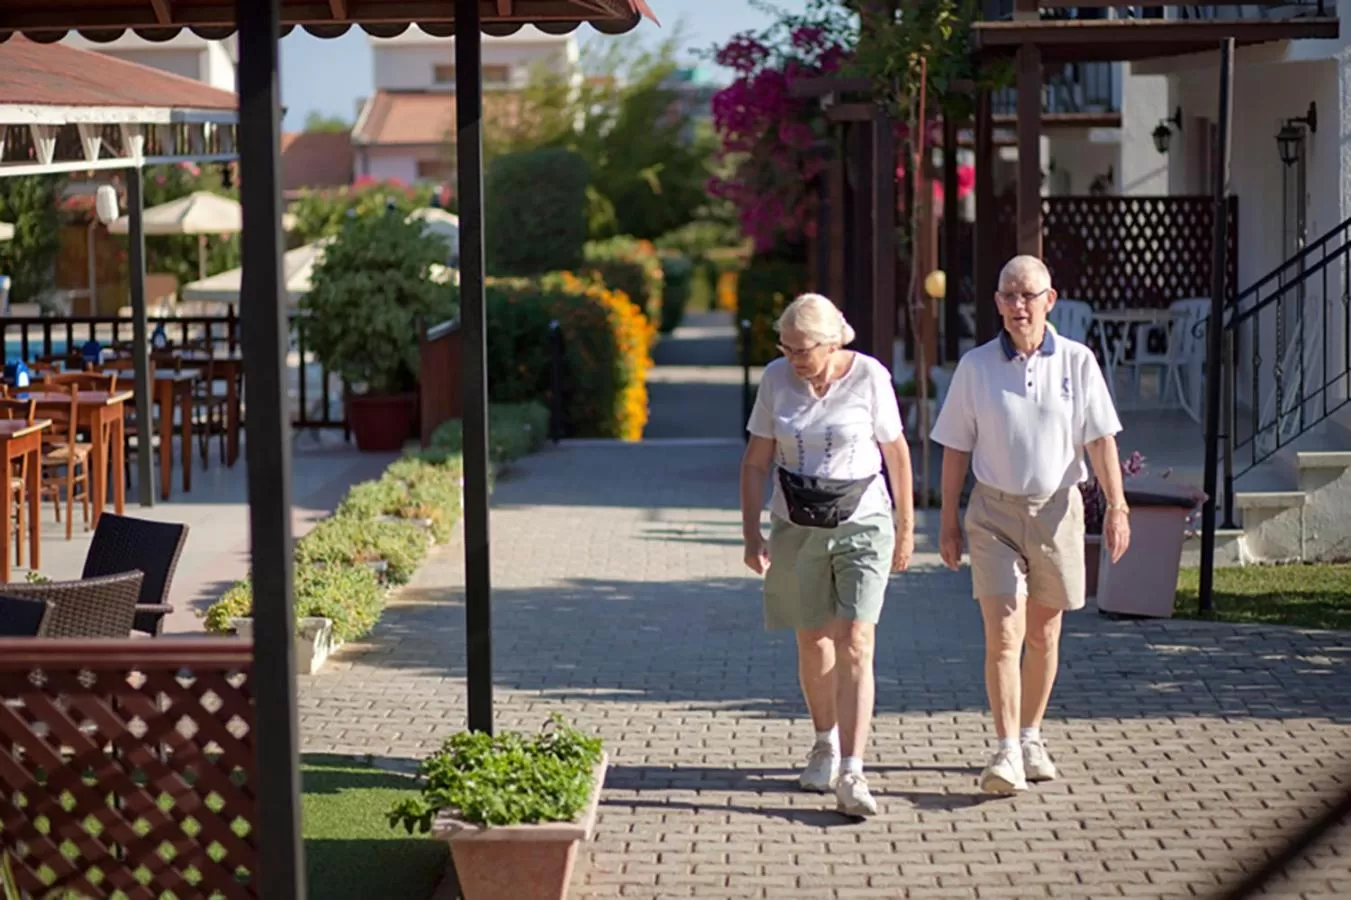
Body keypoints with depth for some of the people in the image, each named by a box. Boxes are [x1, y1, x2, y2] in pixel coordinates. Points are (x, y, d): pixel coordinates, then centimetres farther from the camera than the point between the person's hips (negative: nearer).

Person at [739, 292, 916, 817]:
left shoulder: (869, 377, -9)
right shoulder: (776, 379, -3)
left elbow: (895, 450, 2)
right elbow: (756, 461, 3)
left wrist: (905, 527, 8)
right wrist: (752, 536, -4)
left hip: (862, 523, -3)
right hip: (796, 527, 3)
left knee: (855, 646, -13)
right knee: (813, 643, 12)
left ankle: (851, 773, -17)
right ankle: (825, 743, 36)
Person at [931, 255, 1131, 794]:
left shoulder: (1076, 362, -1)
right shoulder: (976, 366, 0)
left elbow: (1100, 440, -2)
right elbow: (956, 449, 5)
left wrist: (1116, 506, -10)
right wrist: (949, 521, 4)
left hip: (1056, 509, 1)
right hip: (994, 512, -1)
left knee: (1043, 634, 11)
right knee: (1003, 634, -12)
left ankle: (1030, 740, 27)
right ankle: (1006, 754, -15)